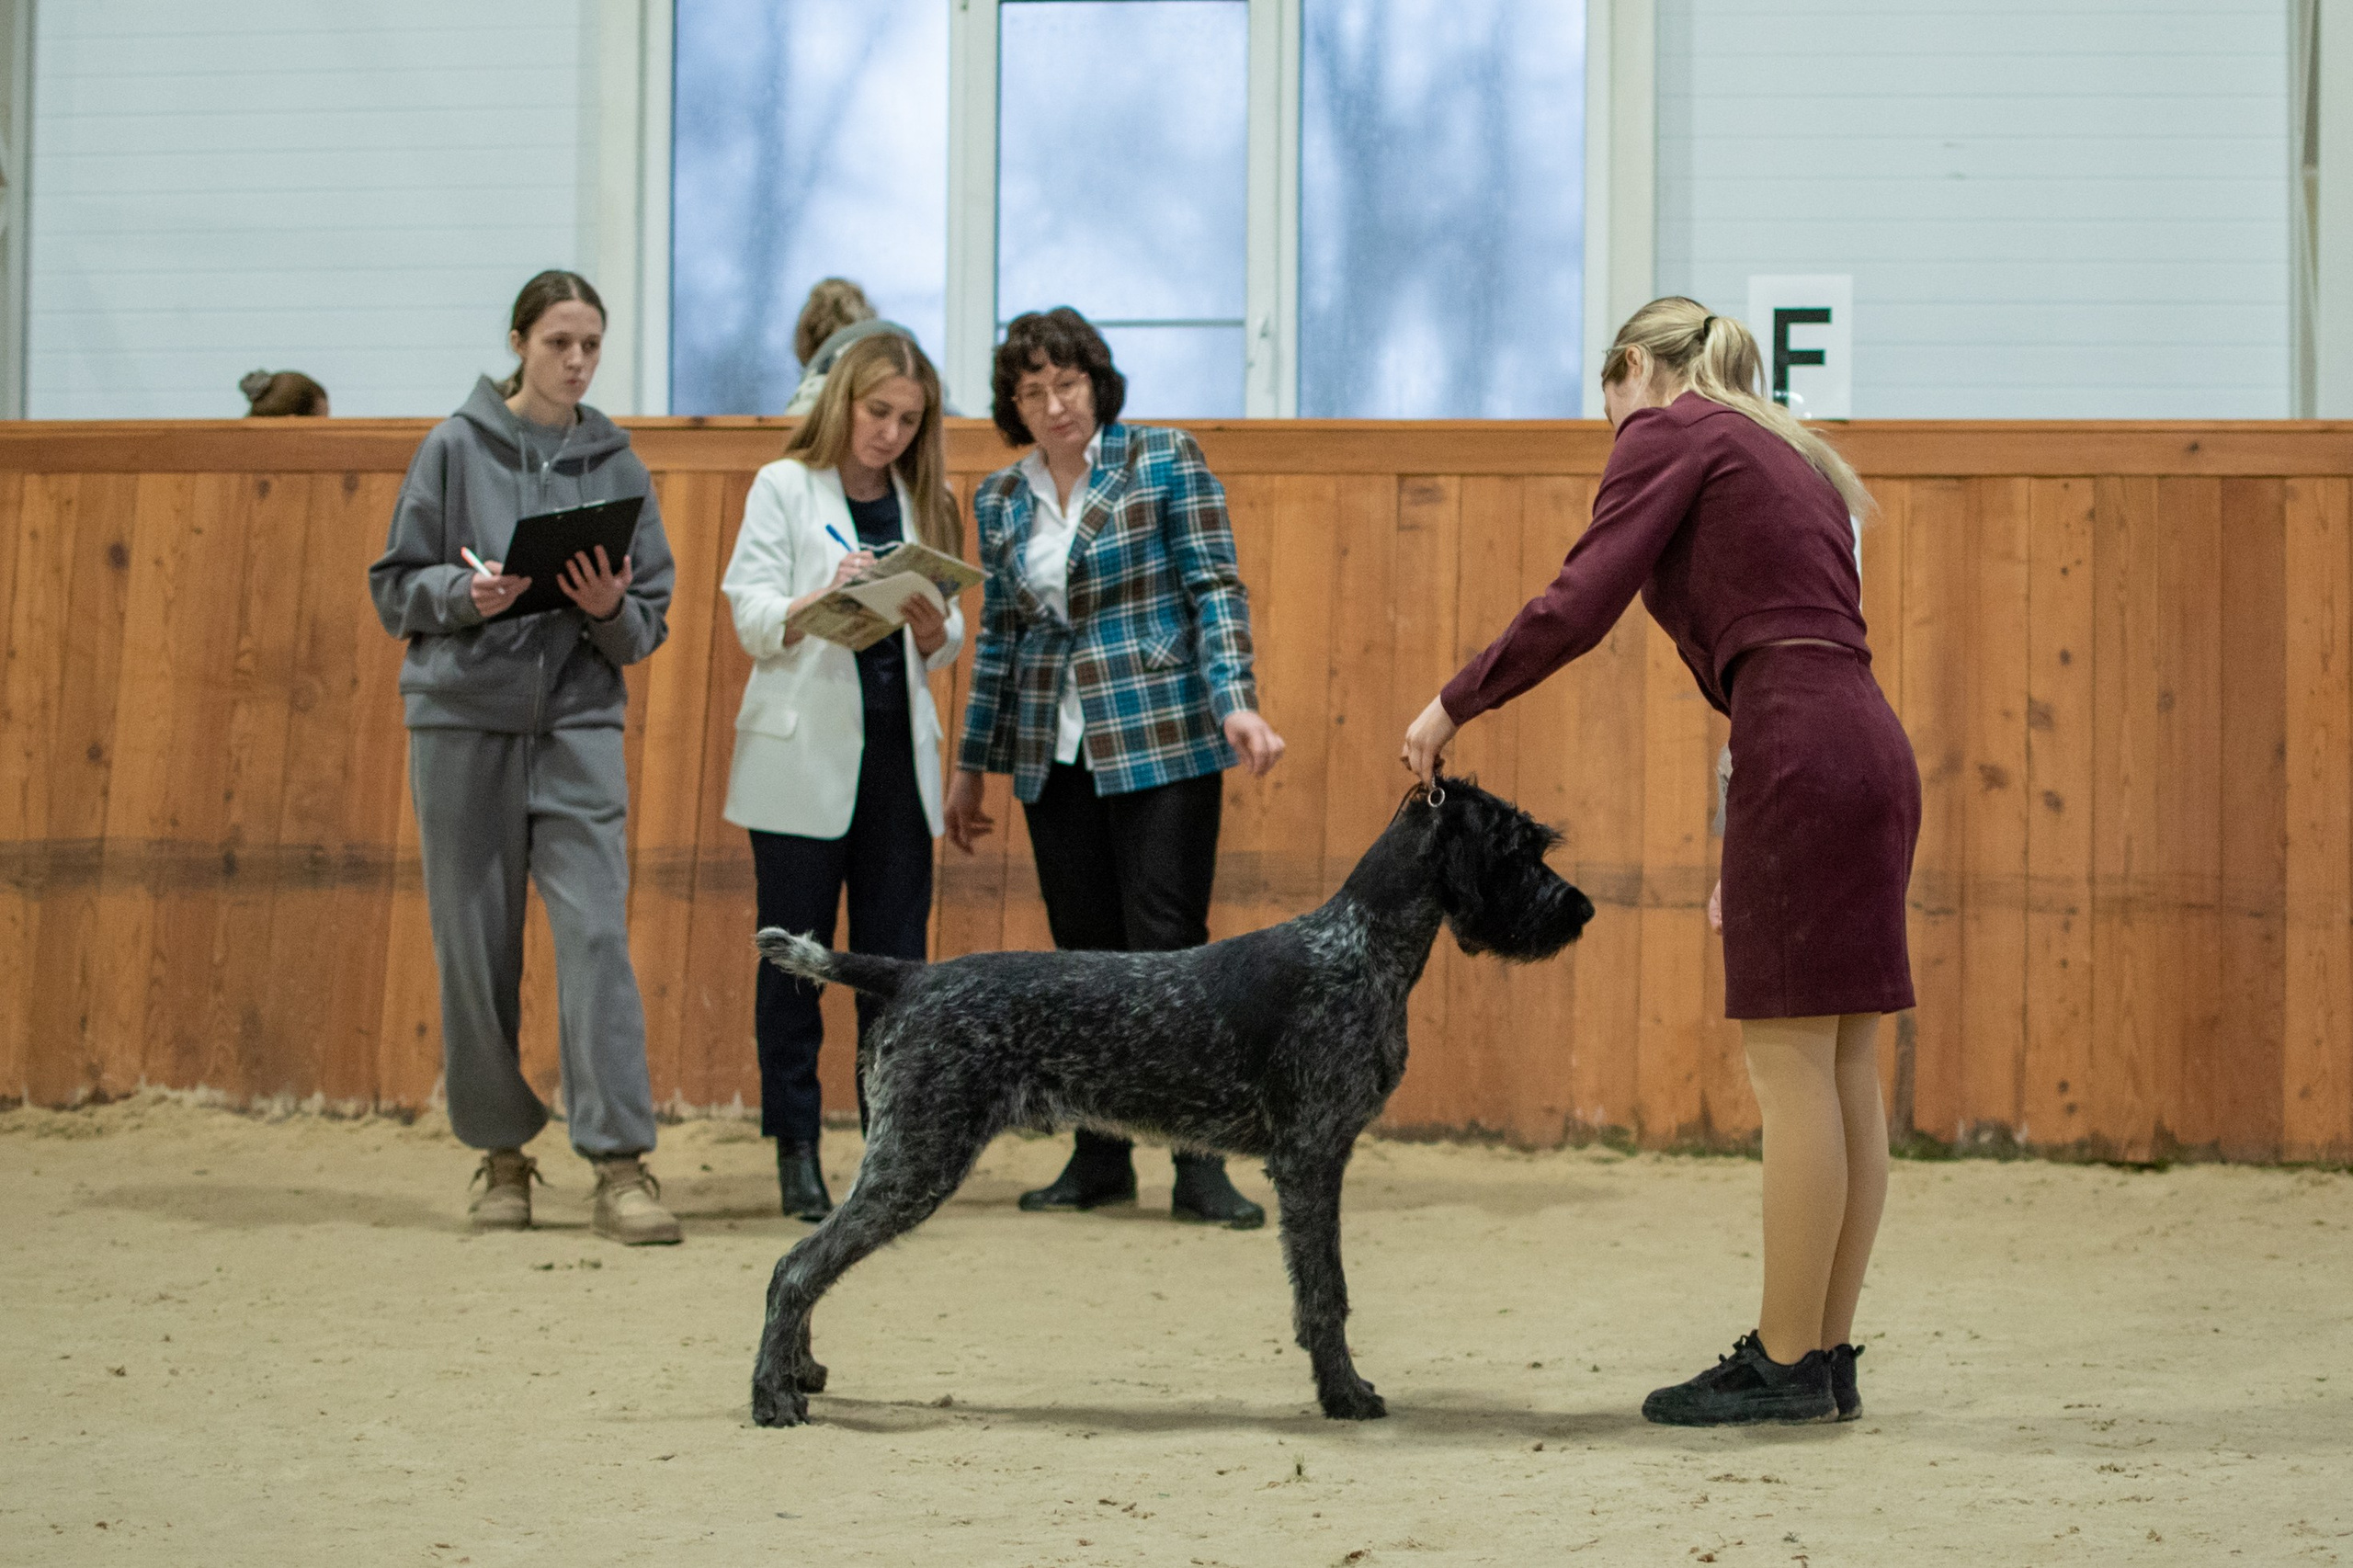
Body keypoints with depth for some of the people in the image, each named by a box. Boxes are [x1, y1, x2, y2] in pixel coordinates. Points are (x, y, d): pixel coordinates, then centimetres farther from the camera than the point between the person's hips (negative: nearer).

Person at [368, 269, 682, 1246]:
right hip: (462, 715, 0)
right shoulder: (457, 449, 4)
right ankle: (502, 1153, 16)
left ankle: (620, 1164, -14)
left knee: (596, 930, -12)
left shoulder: (615, 464, 9)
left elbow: (650, 627, 10)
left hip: (578, 723, 0)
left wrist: (614, 609, -12)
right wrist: (465, 594, -14)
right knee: (475, 945, 3)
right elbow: (396, 587, 5)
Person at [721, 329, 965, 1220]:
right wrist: (822, 599, -25)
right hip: (804, 754, -3)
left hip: (897, 750, 4)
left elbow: (946, 647, 12)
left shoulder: (922, 502, 14)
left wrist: (930, 625, -11)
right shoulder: (785, 488, 2)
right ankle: (796, 1150, 3)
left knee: (896, 957, 1)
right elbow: (753, 620, -6)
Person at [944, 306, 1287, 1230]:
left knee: (1168, 946, -9)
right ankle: (1100, 1160, 13)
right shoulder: (1000, 503, 11)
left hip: (1160, 744, -5)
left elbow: (1214, 588, -6)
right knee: (1083, 952, 6)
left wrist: (1237, 701, -18)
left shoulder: (1164, 462, -2)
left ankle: (1199, 1166, -6)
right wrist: (972, 764, 19)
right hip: (1053, 757, 5)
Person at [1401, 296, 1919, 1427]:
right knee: (1843, 1070, 8)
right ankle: (1825, 1355, 11)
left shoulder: (1668, 432, 2)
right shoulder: (1785, 456, 26)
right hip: (1867, 750, 9)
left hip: (1800, 757, -9)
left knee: (1791, 1066, -6)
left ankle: (1786, 1363, -5)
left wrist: (1453, 707, -2)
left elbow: (1579, 604, -10)